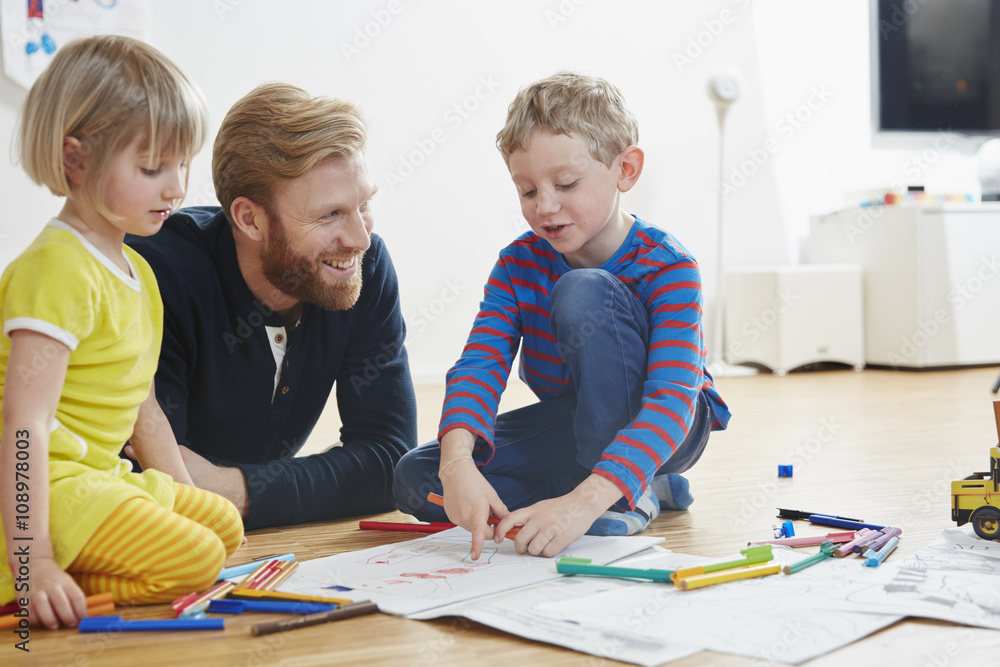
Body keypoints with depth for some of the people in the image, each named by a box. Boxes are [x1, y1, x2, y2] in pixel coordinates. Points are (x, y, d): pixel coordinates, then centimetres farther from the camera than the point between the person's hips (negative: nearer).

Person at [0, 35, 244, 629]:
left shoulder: (138, 272, 14)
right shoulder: (54, 269, -18)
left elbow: (142, 411, 20)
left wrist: (187, 497, 17)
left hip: (102, 476, 10)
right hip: (48, 487, -10)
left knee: (225, 523, 16)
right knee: (193, 559, -20)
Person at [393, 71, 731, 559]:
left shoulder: (668, 268, -23)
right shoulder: (518, 265, -8)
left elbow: (671, 400, -34)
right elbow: (480, 365, -20)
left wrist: (585, 500, -49)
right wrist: (457, 462, -42)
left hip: (660, 428, -6)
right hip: (573, 424, 6)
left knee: (583, 291, -30)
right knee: (415, 480, -14)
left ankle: (629, 497, -20)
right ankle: (644, 484, -10)